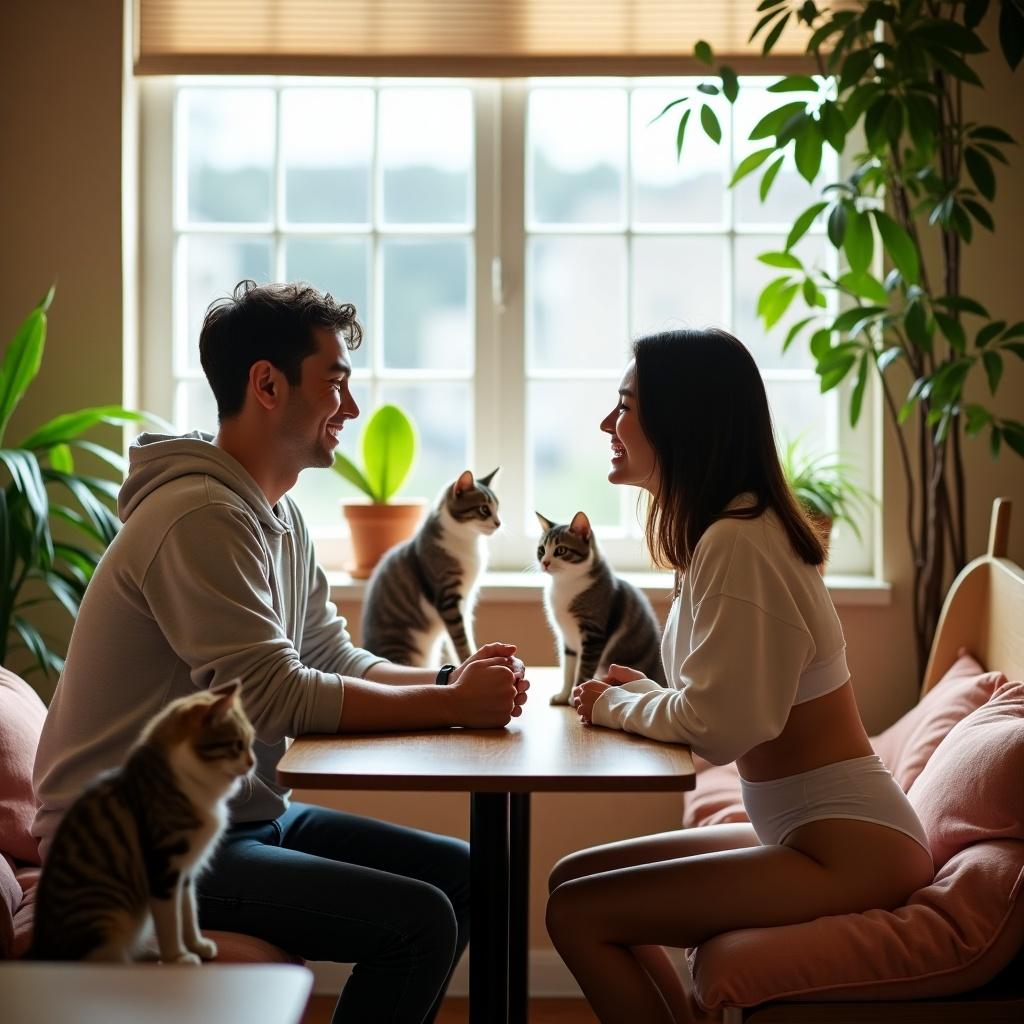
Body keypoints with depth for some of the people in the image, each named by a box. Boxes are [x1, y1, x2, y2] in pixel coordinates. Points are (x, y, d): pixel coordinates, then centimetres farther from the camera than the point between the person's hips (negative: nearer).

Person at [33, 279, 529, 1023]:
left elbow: (333, 659, 10)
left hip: (236, 814, 10)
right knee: (418, 920, -19)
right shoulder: (201, 516, -21)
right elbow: (274, 698, -25)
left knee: (461, 874, 9)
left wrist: (453, 680, -7)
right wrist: (453, 704, -19)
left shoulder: (278, 513, 10)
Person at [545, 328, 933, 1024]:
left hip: (847, 849, -10)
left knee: (577, 913, -12)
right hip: (806, 831, 10)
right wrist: (640, 695, -1)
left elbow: (716, 725, -21)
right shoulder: (725, 529, 9)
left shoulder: (736, 542, -20)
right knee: (574, 877, 10)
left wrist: (618, 706, -5)